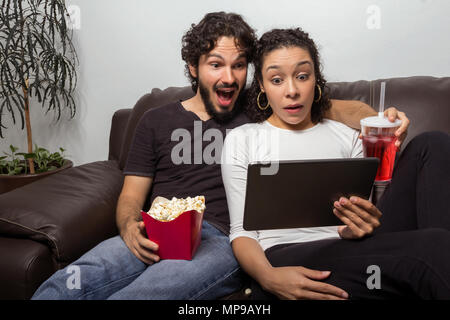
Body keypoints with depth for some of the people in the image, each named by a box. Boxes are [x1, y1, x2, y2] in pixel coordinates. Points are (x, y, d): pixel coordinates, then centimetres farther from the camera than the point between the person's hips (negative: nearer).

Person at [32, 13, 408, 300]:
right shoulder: (157, 121, 19)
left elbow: (336, 108, 14)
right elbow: (131, 197, 15)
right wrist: (130, 226, -9)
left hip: (223, 241, -1)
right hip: (155, 239, 2)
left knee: (142, 293, -34)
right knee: (61, 287, -30)